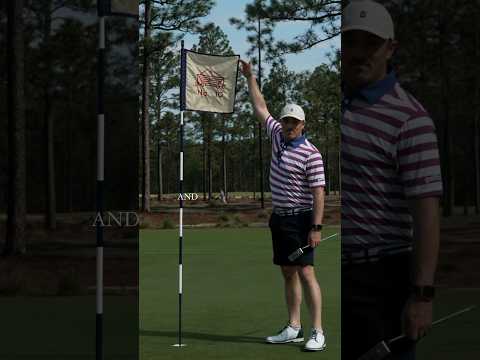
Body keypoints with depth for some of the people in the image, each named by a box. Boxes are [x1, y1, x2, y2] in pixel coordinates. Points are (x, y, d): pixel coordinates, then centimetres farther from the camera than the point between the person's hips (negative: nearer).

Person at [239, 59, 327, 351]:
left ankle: (318, 332, -12)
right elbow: (261, 108, 21)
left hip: (300, 220, -8)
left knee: (306, 273, -12)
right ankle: (294, 329, 13)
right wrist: (250, 78, 21)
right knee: (289, 274, 9)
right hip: (279, 217, 8)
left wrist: (316, 227, -22)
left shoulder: (311, 154, -13)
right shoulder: (278, 136, 9)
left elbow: (318, 193, -17)